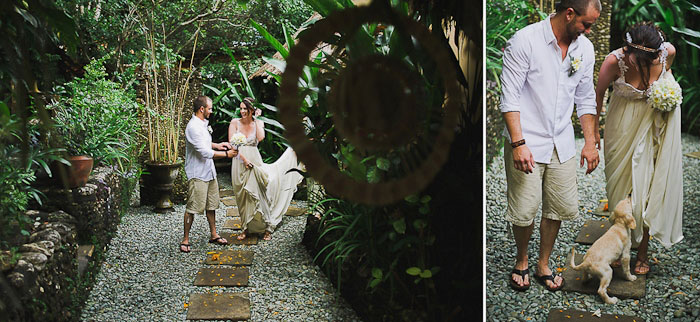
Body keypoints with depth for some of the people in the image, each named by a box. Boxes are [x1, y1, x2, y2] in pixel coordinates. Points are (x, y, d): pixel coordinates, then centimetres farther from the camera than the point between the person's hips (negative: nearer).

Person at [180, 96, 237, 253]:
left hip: (209, 172, 10)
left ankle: (214, 235, 27)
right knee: (192, 208, -3)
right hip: (197, 174, -10)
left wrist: (217, 145, 11)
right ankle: (185, 240, 6)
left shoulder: (203, 124, 11)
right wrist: (226, 154, -16)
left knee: (211, 205, 16)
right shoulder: (193, 127, -21)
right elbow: (205, 152, -24)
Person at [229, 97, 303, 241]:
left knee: (257, 195, 0)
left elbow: (260, 137, -17)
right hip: (239, 162, 1)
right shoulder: (235, 123, 1)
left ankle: (268, 227, 10)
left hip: (254, 161, -1)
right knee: (242, 197, 7)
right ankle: (246, 228, 19)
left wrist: (257, 119, -8)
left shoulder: (258, 123, 3)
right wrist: (244, 158, -16)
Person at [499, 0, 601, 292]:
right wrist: (518, 143, -20)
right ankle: (521, 261, 26)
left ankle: (543, 265, 30)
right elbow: (510, 97, -14)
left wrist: (590, 143, 9)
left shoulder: (585, 49, 6)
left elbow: (585, 99, 15)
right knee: (524, 211, -2)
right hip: (526, 143, -5)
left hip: (562, 145, 6)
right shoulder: (524, 41, -13)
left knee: (560, 208, 9)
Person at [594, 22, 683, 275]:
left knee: (649, 186, 2)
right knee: (622, 183, 6)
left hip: (656, 124, 1)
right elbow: (599, 94, -7)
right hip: (624, 128, -1)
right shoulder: (615, 61, -25)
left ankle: (642, 252, 15)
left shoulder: (668, 52, -18)